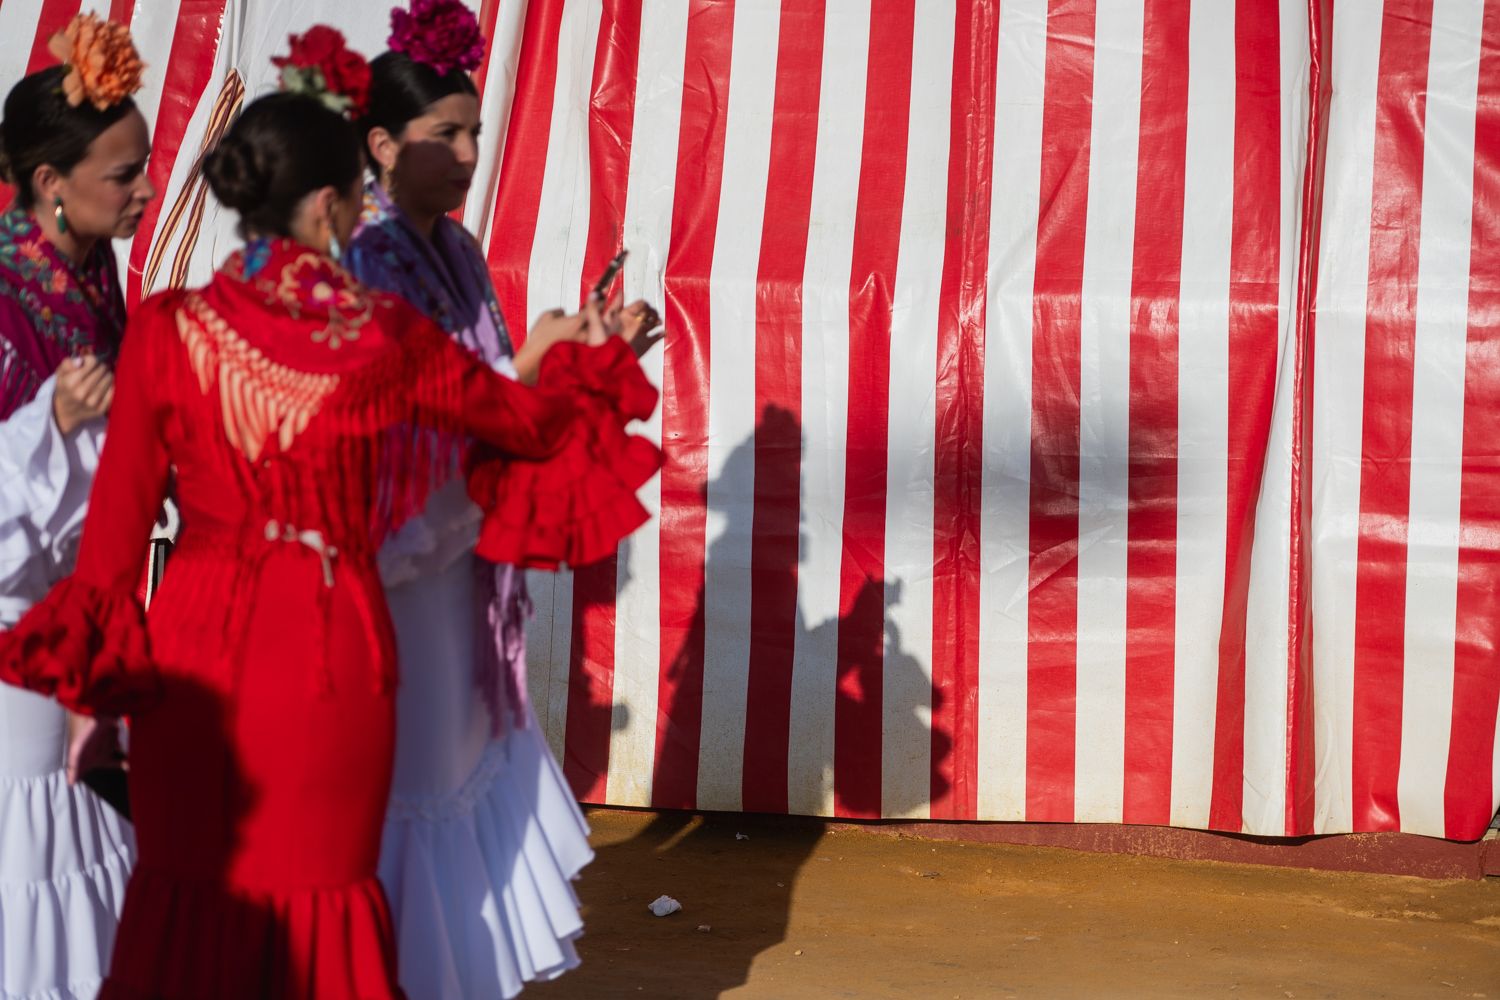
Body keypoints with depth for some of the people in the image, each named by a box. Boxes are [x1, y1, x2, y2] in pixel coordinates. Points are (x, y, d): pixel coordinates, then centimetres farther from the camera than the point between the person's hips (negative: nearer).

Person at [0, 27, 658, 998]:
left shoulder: (168, 333, -7)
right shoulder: (390, 340, -8)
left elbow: (116, 529, -4)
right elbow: (533, 420, 9)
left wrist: (92, 686, 7)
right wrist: (594, 364, 30)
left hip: (198, 657, 1)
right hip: (334, 660, 0)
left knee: (190, 905, 13)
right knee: (320, 907, 13)